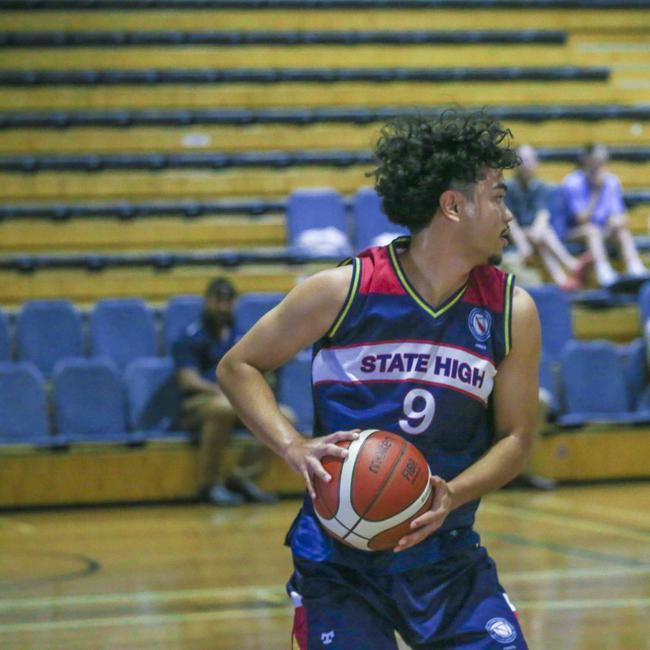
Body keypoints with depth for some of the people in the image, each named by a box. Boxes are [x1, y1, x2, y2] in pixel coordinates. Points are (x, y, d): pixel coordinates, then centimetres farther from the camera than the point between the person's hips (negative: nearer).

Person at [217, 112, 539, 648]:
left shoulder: (512, 311, -2)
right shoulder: (343, 291, -10)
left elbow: (516, 438, 3)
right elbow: (238, 367, -1)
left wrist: (452, 495, -16)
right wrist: (295, 449, -17)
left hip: (450, 556, 3)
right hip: (340, 559, -2)